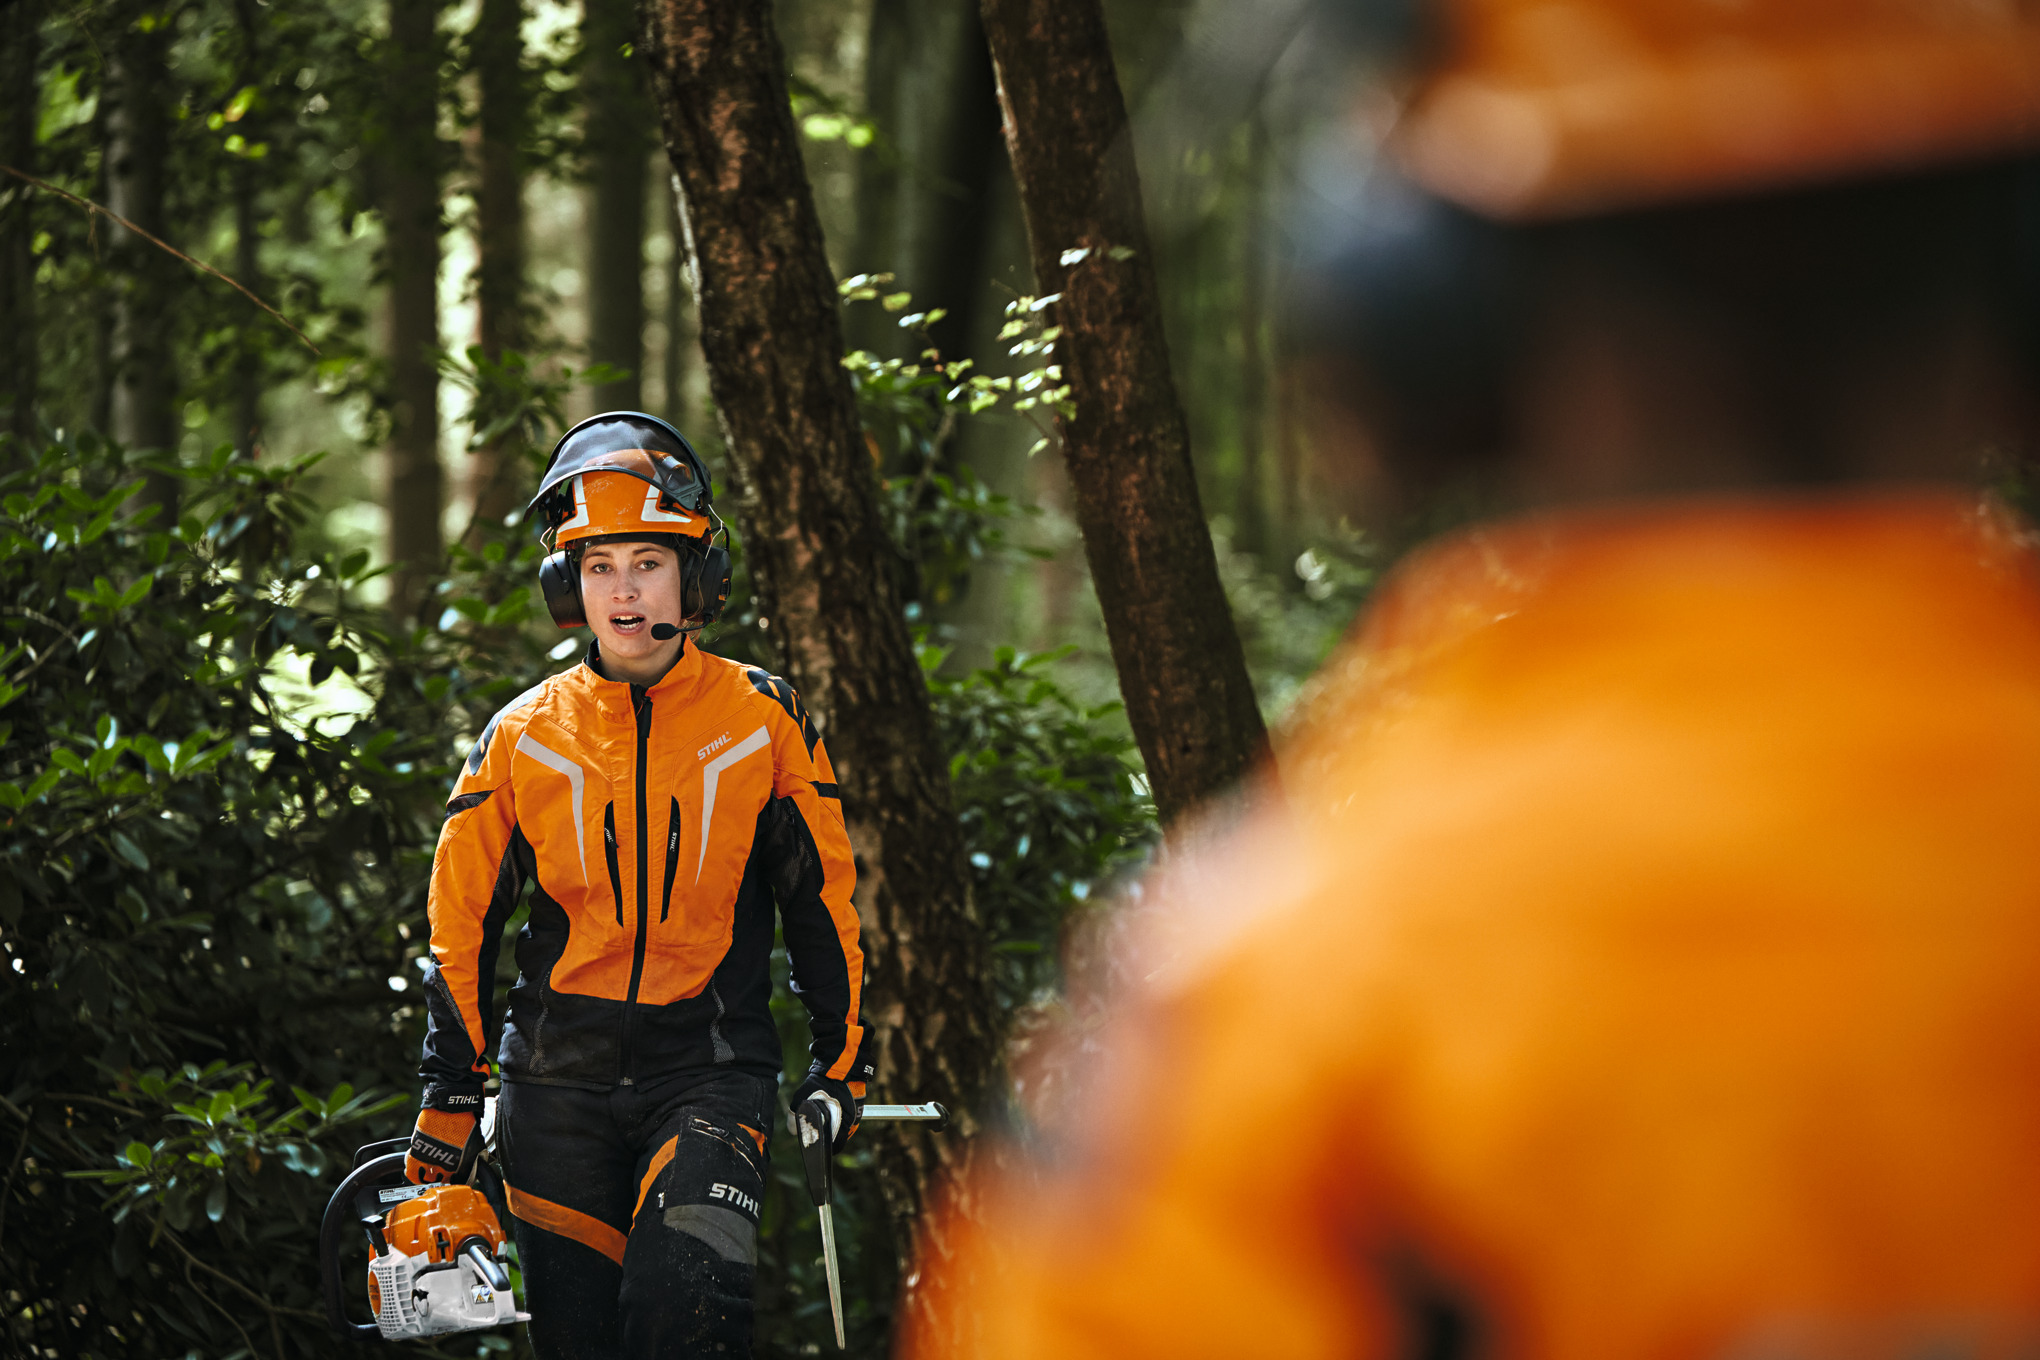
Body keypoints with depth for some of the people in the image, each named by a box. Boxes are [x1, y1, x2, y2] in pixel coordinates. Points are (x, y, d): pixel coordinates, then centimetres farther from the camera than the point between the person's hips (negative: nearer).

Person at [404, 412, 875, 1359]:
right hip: (559, 1078, 2)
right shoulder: (523, 737, 3)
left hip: (708, 1068, -2)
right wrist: (449, 1099, 7)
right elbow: (463, 921, 9)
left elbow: (821, 893, 8)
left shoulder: (763, 720, 0)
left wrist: (842, 1060, 8)